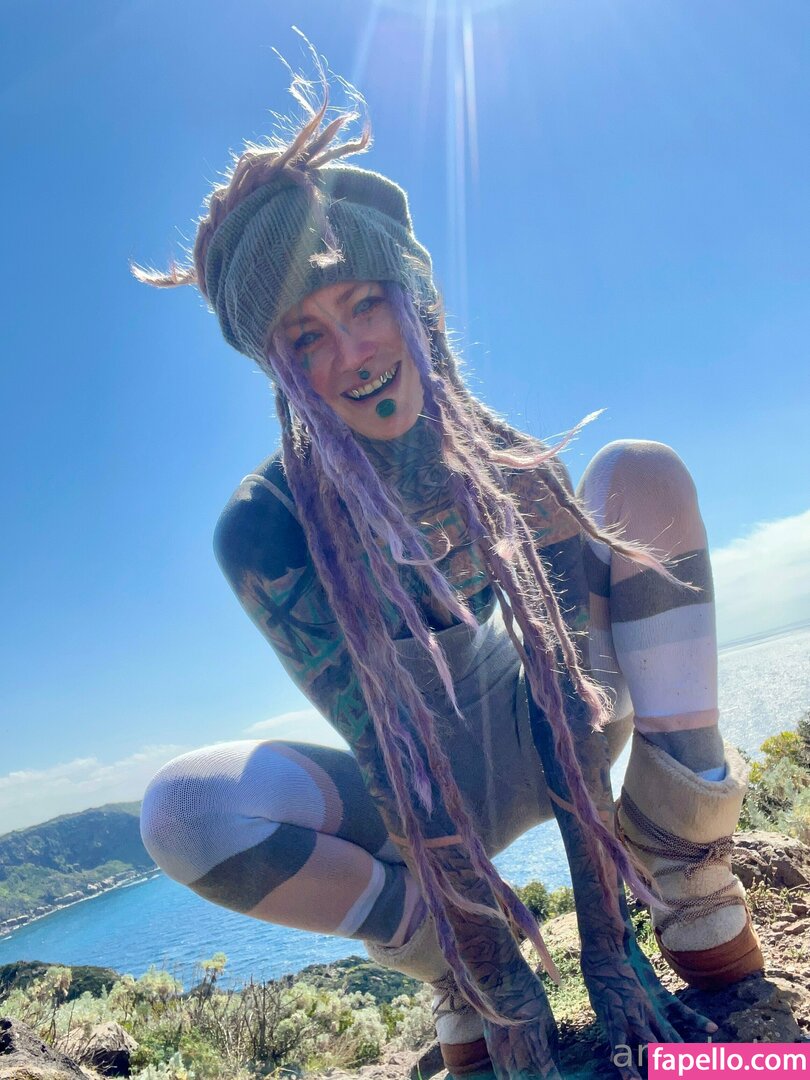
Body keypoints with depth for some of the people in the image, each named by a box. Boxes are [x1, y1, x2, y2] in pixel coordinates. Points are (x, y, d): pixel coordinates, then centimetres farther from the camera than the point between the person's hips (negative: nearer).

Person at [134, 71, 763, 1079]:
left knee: (641, 476, -18)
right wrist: (505, 988, -21)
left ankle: (696, 904, -14)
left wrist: (607, 946, -22)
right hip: (425, 797, -1)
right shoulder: (264, 528, -23)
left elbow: (571, 688, -21)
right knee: (183, 813, -31)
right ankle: (461, 978, -6)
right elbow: (392, 749, -24)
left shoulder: (504, 462, -18)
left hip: (535, 749, 2)